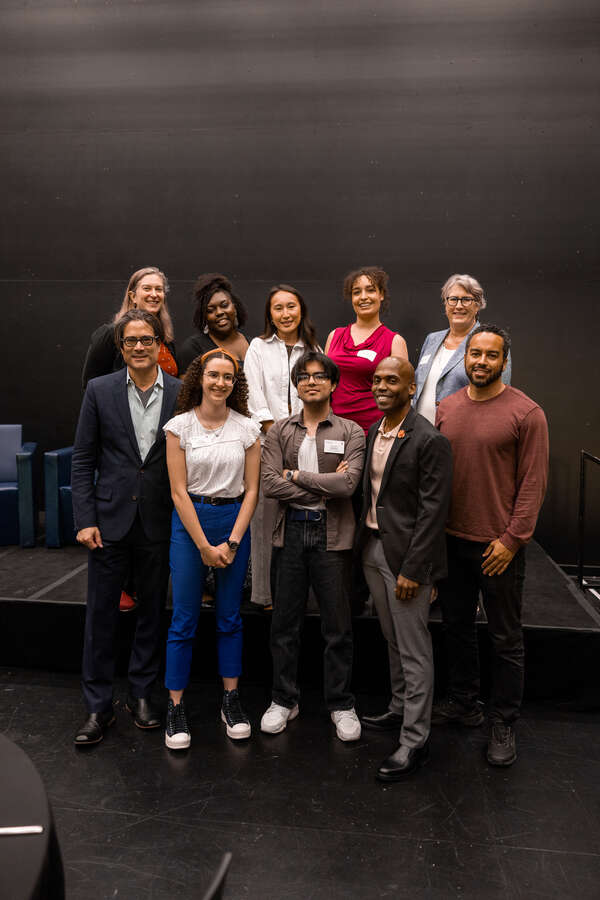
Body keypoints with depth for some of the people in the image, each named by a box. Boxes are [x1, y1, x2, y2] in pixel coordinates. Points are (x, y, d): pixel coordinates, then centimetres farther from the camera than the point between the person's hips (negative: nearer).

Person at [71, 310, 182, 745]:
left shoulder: (181, 393, -1)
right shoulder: (100, 390, 0)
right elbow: (83, 460, 1)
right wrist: (85, 520, -6)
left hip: (160, 523, 1)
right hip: (111, 518, 0)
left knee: (152, 611, 13)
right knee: (102, 613, 6)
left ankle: (142, 694, 30)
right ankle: (98, 706, 20)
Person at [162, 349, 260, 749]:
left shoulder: (247, 428, 1)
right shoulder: (180, 427, -3)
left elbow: (251, 489, 1)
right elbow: (179, 491, -6)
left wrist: (231, 543, -8)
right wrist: (205, 546, -10)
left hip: (235, 521, 2)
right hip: (190, 521, -2)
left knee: (230, 616, 11)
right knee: (184, 619, 2)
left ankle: (231, 700, 23)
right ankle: (176, 707, 14)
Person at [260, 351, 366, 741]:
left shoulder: (350, 432, 0)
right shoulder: (280, 431, 5)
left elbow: (348, 483, -15)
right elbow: (270, 483, -8)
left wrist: (296, 475, -10)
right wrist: (323, 487, -11)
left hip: (332, 534, -2)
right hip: (290, 532, 2)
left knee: (338, 627, 8)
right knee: (285, 624, 11)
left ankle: (342, 705, 24)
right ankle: (285, 700, 28)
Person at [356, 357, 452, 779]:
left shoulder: (430, 440, -16)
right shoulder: (374, 432, 8)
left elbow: (433, 511, -18)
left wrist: (412, 569, -18)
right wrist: (363, 543, 10)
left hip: (406, 554, -7)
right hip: (372, 547, 8)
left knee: (414, 650, 2)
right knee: (393, 640, 20)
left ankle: (415, 739, 14)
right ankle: (400, 709, 37)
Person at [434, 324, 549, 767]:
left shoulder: (526, 412, -10)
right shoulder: (446, 408, 5)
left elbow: (534, 482, -11)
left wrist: (512, 538, -14)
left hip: (499, 545, -5)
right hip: (451, 539, 5)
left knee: (506, 638, 8)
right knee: (457, 626, 18)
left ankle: (504, 724, 24)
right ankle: (464, 702, 37)